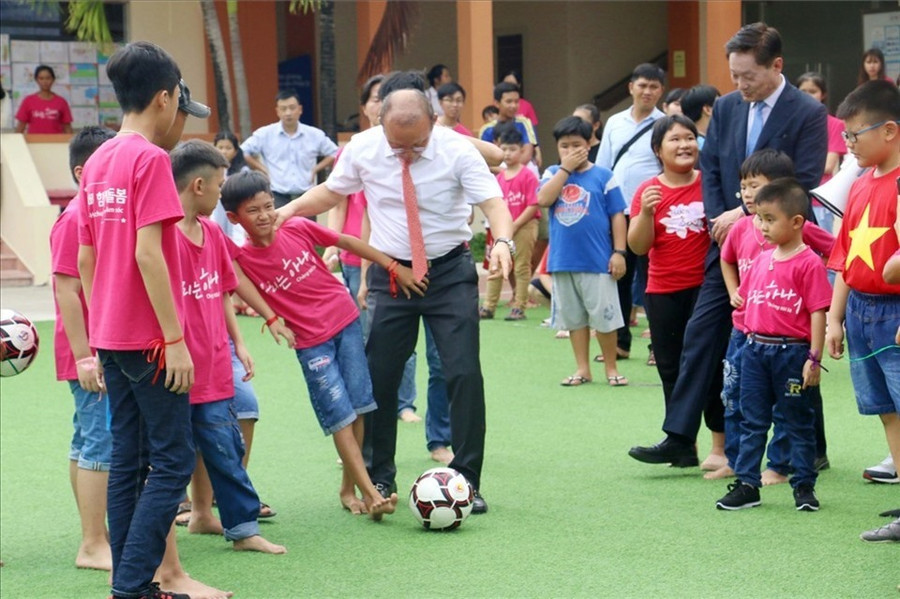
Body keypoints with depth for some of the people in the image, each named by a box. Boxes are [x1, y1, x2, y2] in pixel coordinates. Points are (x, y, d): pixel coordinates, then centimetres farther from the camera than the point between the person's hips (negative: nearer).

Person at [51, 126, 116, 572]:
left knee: (87, 443, 13)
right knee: (102, 444, -8)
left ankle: (95, 538, 20)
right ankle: (93, 545, -4)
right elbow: (66, 293, -18)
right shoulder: (75, 220, -15)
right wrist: (84, 357, -20)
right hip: (93, 358, -9)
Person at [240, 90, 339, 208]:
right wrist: (263, 170, -1)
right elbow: (243, 152, 5)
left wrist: (315, 169, 3)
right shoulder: (265, 134, -1)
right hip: (278, 198, -2)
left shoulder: (315, 135, 4)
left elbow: (334, 154, 15)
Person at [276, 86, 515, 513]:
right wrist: (288, 210, -8)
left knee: (464, 374, -6)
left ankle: (467, 481, 4)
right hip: (390, 272, 2)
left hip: (449, 272, -2)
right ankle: (378, 478, 19)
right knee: (378, 377, 3)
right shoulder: (362, 149, -7)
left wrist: (502, 242, -43)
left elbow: (493, 202, -22)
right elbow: (331, 192, 10)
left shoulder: (456, 149, -14)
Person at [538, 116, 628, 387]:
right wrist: (565, 168, -11)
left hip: (598, 261, -3)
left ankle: (611, 367, 14)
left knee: (604, 317, 1)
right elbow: (543, 199, -12)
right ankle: (582, 369, 19)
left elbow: (617, 215, -1)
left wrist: (619, 252, -7)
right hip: (563, 261, 3)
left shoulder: (602, 176, -1)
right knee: (574, 317, 11)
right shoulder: (553, 174, 7)